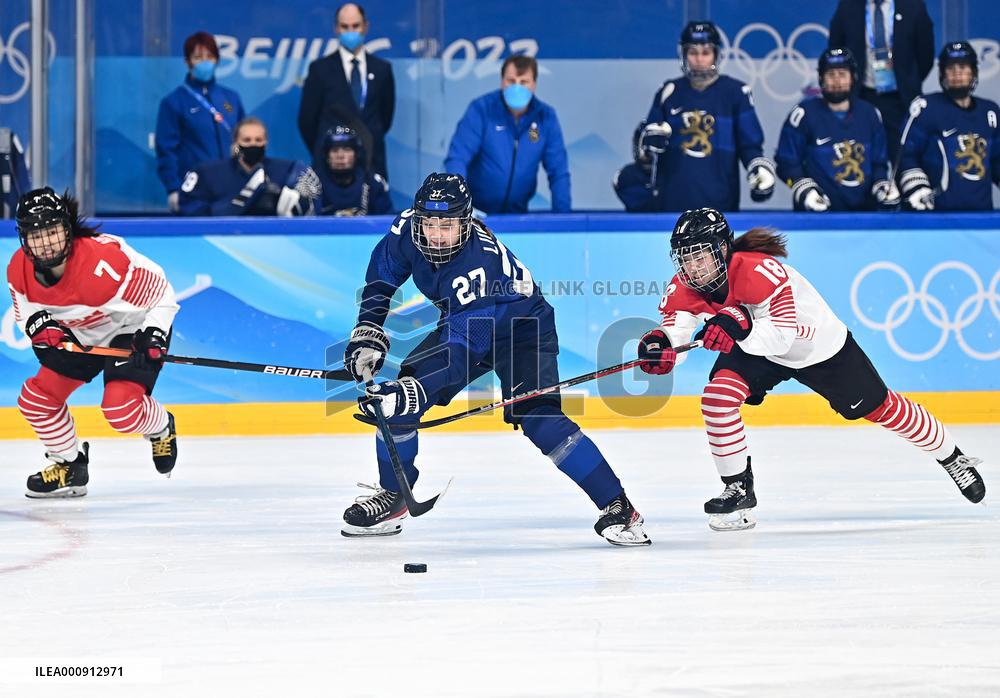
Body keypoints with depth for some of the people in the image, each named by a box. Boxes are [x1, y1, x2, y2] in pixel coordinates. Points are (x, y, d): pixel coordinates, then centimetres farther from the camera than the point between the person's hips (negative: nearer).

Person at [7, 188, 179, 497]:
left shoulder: (104, 257, -36)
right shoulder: (19, 270, -17)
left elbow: (159, 290, -24)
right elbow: (25, 311, 3)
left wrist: (154, 334, -33)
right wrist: (39, 325, -18)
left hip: (132, 330, -7)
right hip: (79, 336, 7)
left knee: (121, 409, -24)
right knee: (36, 399, -2)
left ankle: (161, 428, 12)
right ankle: (70, 466, 20)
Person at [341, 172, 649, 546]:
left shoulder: (482, 265, -40)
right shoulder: (408, 229, -21)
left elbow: (463, 350, -46)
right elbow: (383, 272, 2)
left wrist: (413, 392, -56)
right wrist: (368, 333, -7)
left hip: (522, 329, -7)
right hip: (463, 322, 7)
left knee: (538, 419, -26)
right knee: (396, 396, -8)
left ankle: (617, 506, -20)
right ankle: (392, 495, 12)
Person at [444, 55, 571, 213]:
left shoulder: (546, 116, 1)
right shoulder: (481, 109, -8)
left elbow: (558, 171, 3)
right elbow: (457, 157, -14)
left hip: (516, 212, 3)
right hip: (475, 210, -3)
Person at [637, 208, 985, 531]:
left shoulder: (760, 272, -39)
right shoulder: (684, 287, -20)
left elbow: (782, 335, -45)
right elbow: (674, 326, -23)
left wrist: (740, 329, -62)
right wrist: (660, 345, -46)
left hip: (819, 344, -5)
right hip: (756, 348, 5)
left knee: (878, 408, 9)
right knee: (718, 397, -20)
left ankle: (952, 456, 32)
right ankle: (739, 492, -7)